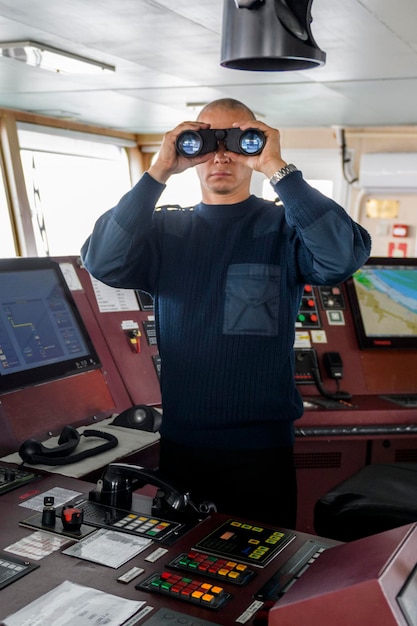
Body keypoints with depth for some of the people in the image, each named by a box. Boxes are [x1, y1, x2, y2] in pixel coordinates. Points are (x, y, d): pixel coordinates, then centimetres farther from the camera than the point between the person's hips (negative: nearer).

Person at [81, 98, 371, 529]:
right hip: (179, 443, 2)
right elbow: (103, 263, -13)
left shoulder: (285, 226, -2)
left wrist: (277, 169, -23)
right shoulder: (164, 229, 4)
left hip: (262, 445, -2)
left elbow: (344, 257, -22)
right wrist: (159, 172, -16)